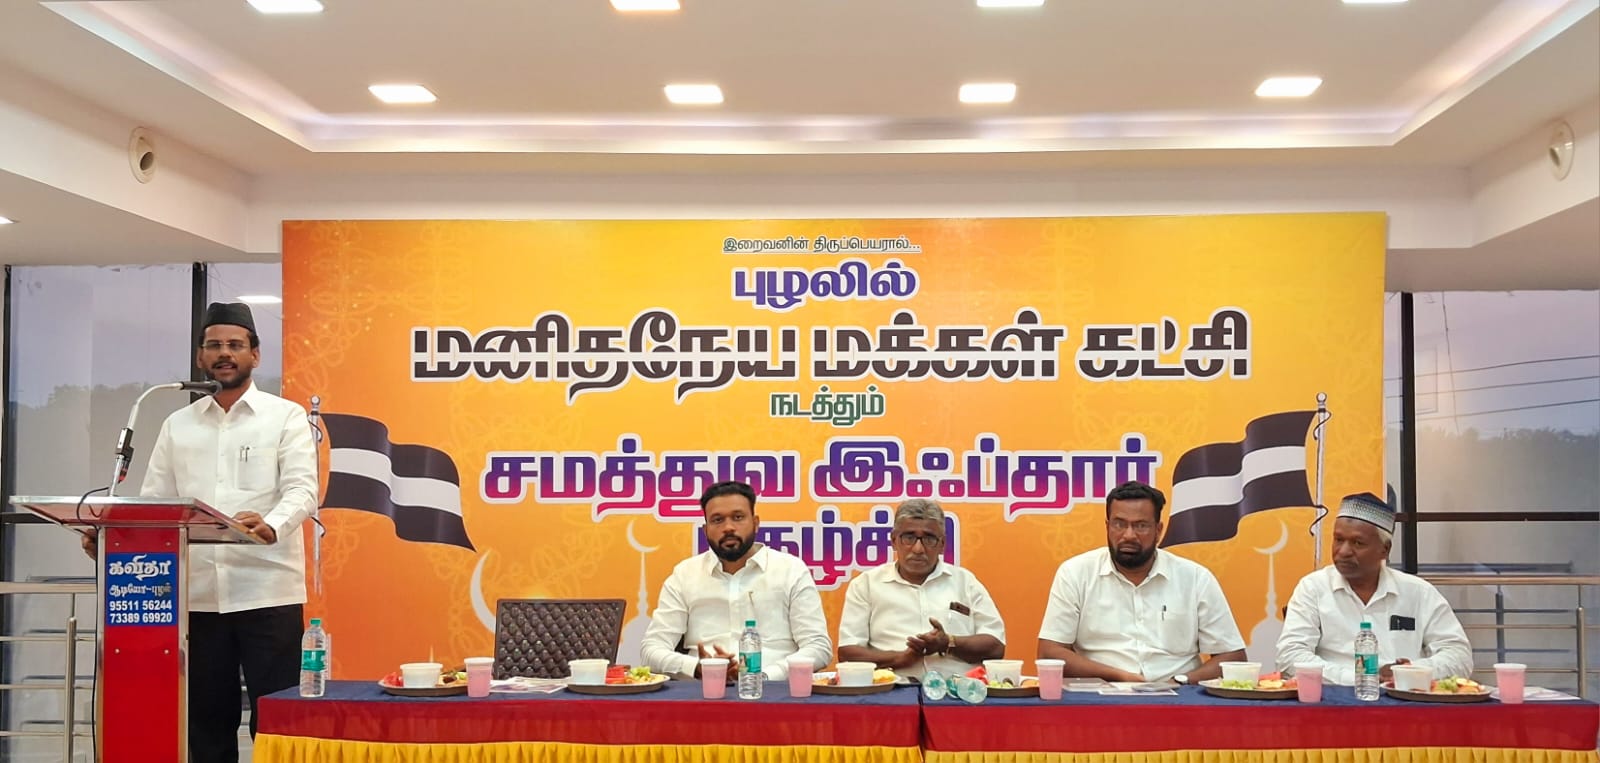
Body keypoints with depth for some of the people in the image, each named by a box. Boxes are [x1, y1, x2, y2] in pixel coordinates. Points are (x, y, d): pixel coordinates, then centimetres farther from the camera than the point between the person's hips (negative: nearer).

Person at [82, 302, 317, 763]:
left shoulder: (286, 417, 3)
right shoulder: (177, 425, 16)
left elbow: (301, 490, -9)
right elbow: (154, 502, 12)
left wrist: (271, 526, -31)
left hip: (267, 592, -4)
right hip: (197, 595, 4)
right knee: (205, 722, 9)